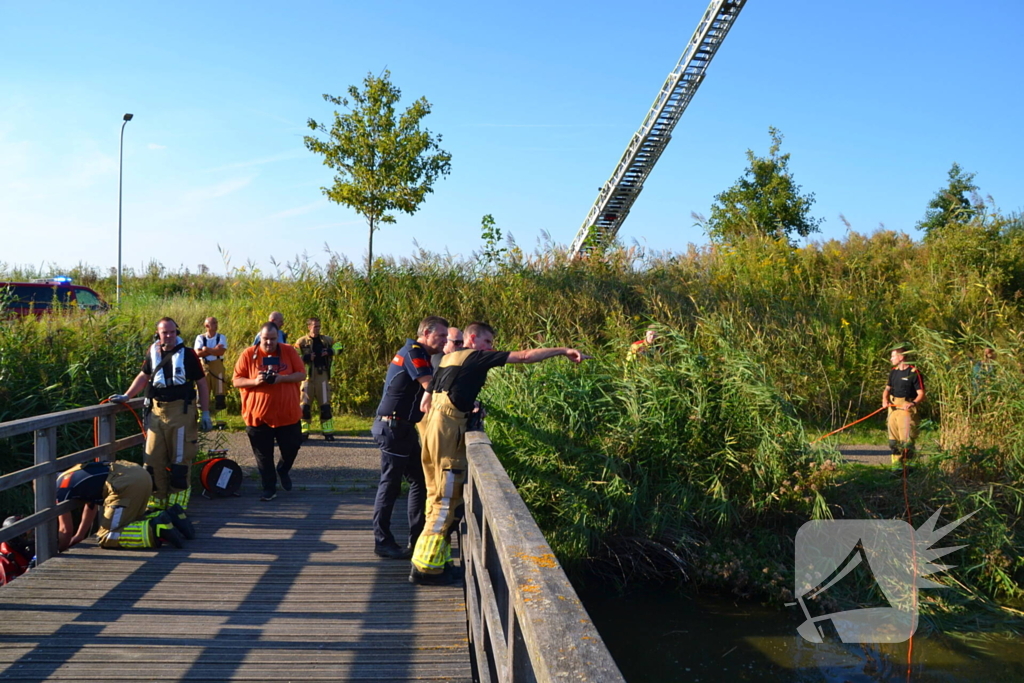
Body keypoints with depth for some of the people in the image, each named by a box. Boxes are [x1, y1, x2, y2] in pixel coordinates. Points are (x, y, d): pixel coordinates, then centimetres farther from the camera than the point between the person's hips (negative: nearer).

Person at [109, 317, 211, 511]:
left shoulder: (187, 354, -3)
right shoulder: (153, 353, 9)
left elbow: (201, 383, -1)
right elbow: (143, 376, 22)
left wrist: (205, 413, -5)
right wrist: (126, 396, 11)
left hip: (181, 410, -4)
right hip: (156, 410, 4)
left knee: (180, 459, 1)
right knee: (154, 459, 7)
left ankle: (177, 505, 9)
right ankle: (156, 501, 18)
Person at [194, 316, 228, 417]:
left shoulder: (221, 337, 2)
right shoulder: (200, 338, 4)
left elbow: (221, 351, -12)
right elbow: (198, 353, -9)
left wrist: (207, 350, -11)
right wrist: (214, 350, -12)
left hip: (217, 366, -1)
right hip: (203, 366, 1)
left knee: (219, 389, -5)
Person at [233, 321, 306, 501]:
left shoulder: (289, 351, 0)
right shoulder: (248, 354, -2)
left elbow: (301, 374, -1)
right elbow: (236, 381, -1)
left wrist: (282, 378, -18)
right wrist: (255, 381, -20)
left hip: (288, 413, 1)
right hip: (258, 415, -1)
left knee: (291, 447, 10)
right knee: (264, 456, 6)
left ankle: (283, 470, 40)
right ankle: (269, 488, 20)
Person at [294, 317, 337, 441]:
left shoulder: (327, 340, 7)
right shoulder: (301, 342, -1)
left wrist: (330, 352, -1)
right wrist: (306, 358, -18)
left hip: (322, 375, 2)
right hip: (308, 375, -2)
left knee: (325, 404, 2)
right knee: (305, 403, 0)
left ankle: (328, 432, 8)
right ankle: (303, 431, 8)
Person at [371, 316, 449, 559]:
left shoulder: (419, 355, 17)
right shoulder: (414, 352, -14)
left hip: (404, 428, 10)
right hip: (393, 427, -10)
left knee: (419, 480, 13)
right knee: (390, 484, -1)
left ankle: (417, 538, 20)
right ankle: (382, 542, 9)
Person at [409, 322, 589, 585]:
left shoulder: (448, 359, 22)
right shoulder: (476, 357, -2)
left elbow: (425, 403, 20)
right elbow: (525, 356, -4)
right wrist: (563, 350, 1)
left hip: (432, 423, 9)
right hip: (448, 426, -9)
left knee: (437, 495, 14)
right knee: (446, 498, -6)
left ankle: (434, 560, 21)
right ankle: (426, 567, -3)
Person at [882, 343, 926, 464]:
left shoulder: (914, 372, -9)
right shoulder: (893, 371, 13)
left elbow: (921, 394, -11)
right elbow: (887, 389, 19)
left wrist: (913, 403, -29)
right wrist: (885, 399, -2)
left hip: (907, 409, -7)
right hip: (892, 408, 7)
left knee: (906, 440, -9)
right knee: (893, 440, 11)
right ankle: (896, 464, 20)